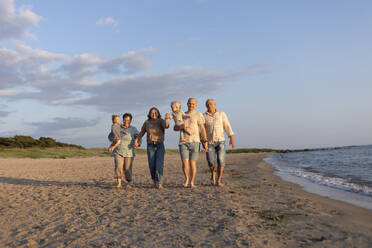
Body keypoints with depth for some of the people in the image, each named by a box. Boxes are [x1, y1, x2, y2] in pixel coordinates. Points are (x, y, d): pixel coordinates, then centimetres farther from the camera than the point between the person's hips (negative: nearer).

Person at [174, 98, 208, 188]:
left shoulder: (198, 115, 5)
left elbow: (202, 129, 0)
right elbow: (175, 128, 13)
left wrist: (205, 141, -10)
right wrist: (180, 127, -10)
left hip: (194, 142, -2)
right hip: (183, 142, 2)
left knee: (192, 163, -1)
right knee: (185, 163, -11)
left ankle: (192, 182, 15)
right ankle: (186, 178, 14)